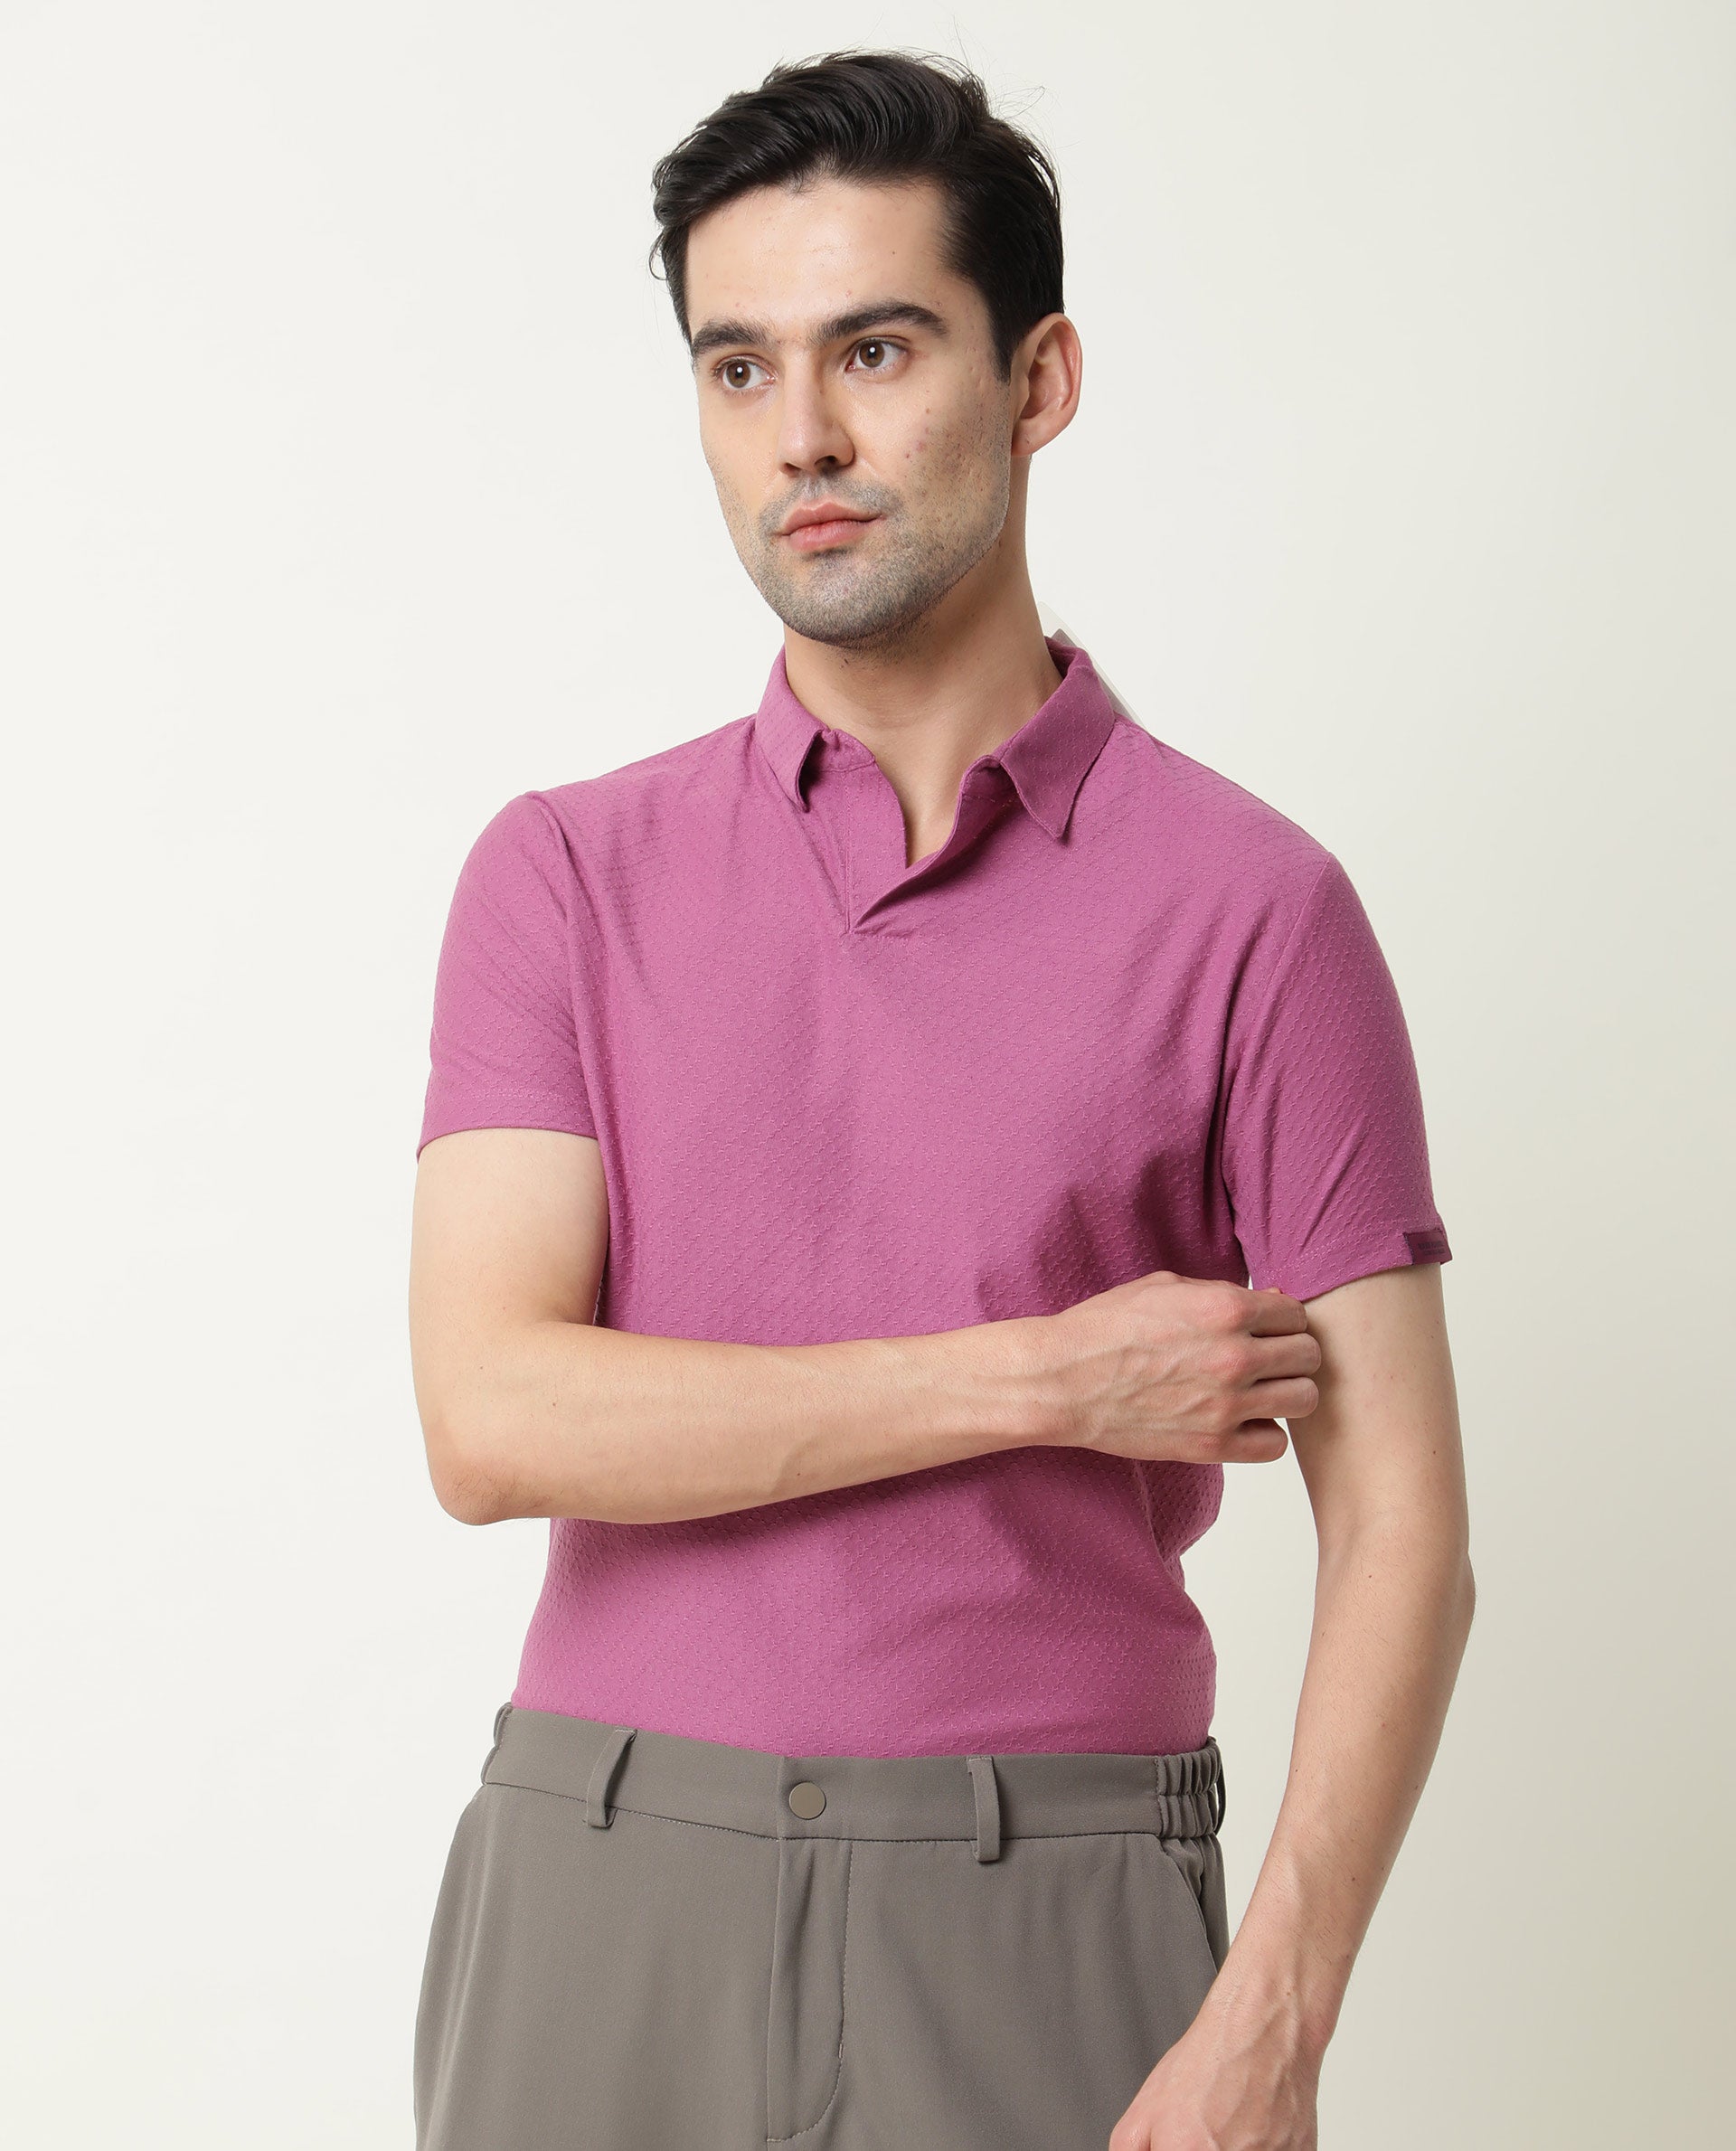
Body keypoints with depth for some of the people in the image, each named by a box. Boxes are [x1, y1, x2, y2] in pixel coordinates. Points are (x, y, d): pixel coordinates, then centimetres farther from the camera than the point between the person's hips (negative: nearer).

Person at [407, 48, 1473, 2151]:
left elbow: (1395, 1528, -4)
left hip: (1040, 1936, -1)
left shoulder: (1247, 903, -2)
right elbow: (494, 1413, -8)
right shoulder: (567, 873, 4)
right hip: (609, 1904, 2)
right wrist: (1045, 1378, -11)